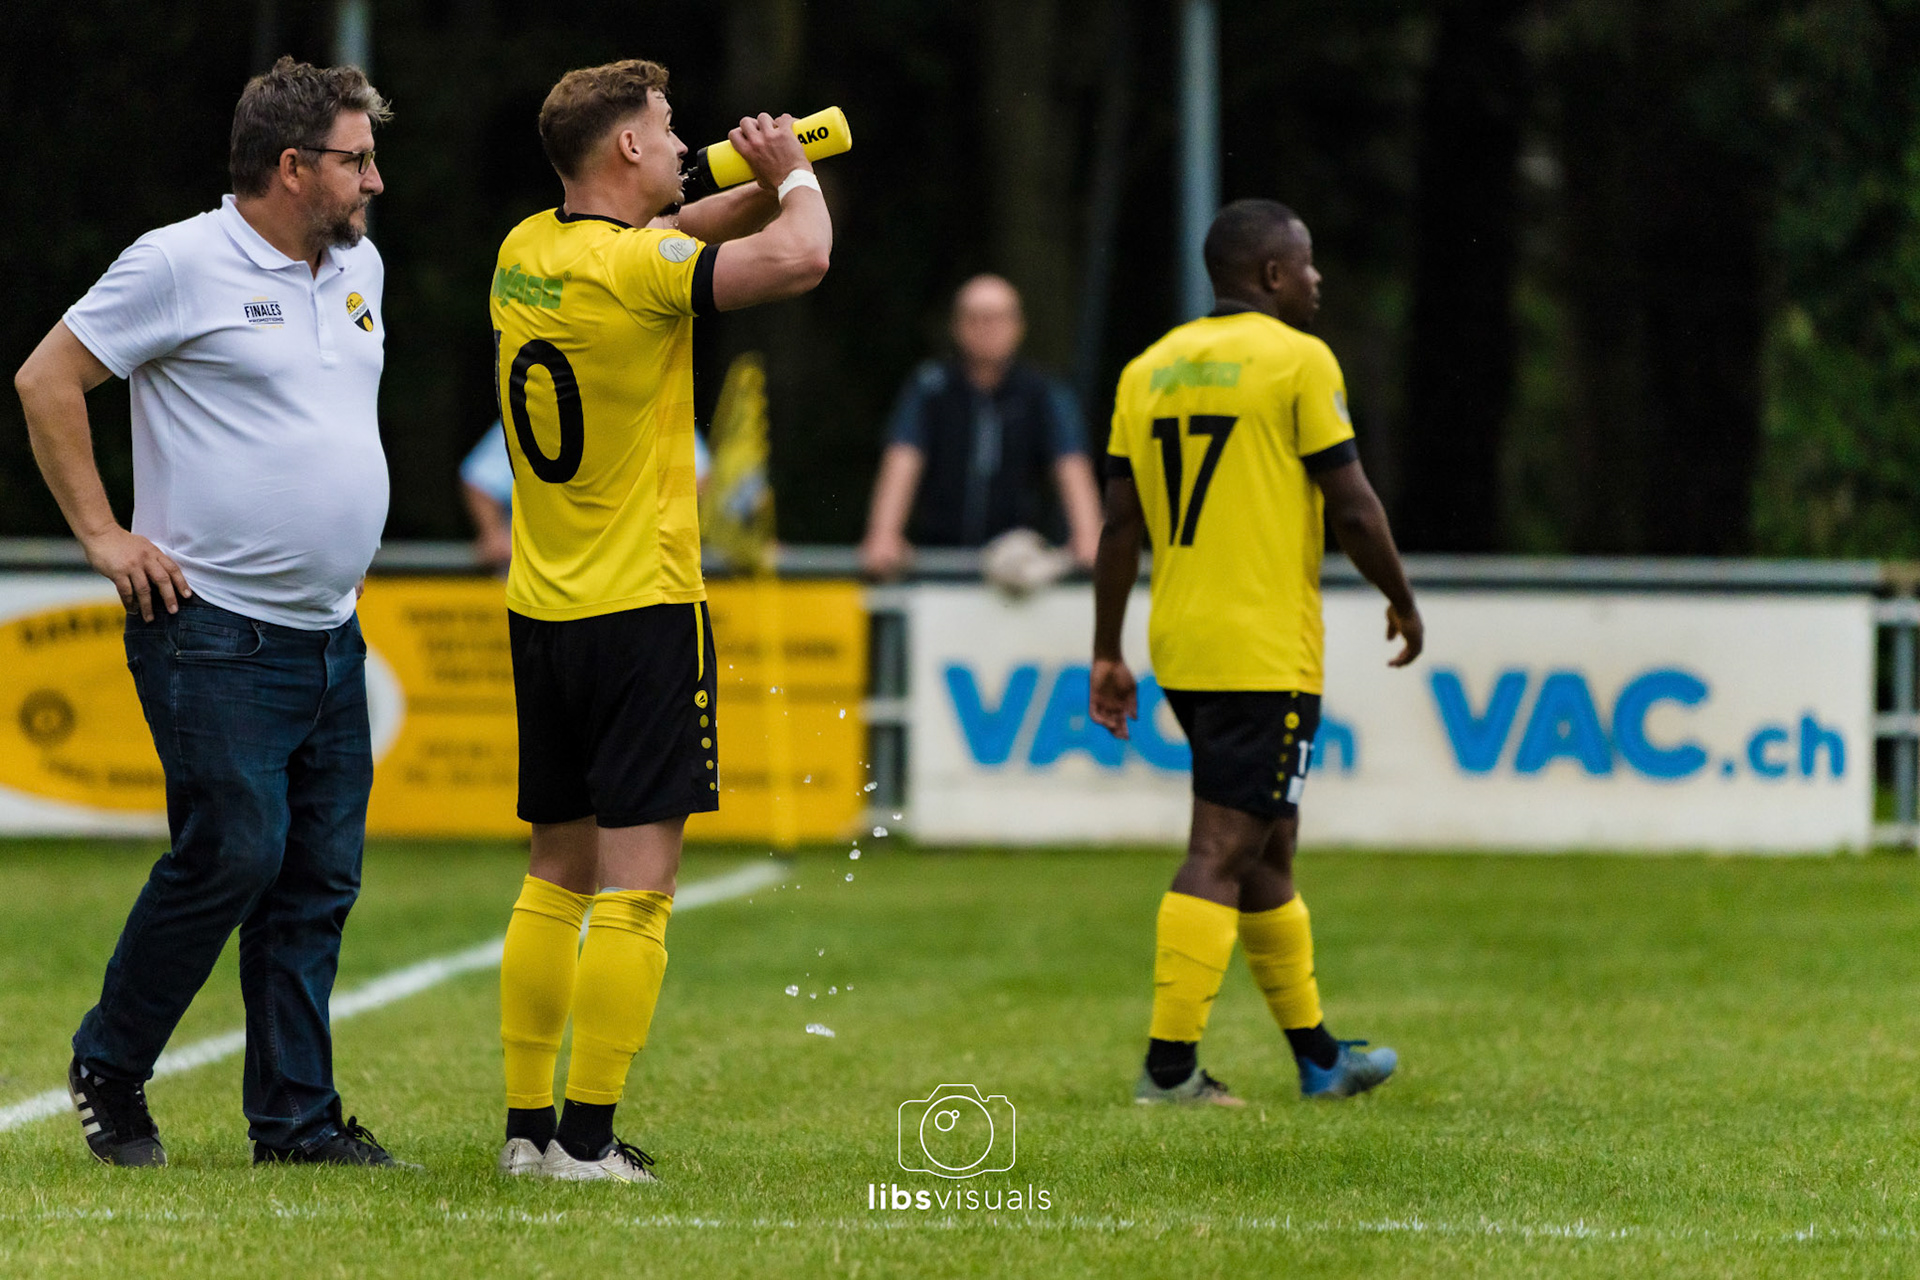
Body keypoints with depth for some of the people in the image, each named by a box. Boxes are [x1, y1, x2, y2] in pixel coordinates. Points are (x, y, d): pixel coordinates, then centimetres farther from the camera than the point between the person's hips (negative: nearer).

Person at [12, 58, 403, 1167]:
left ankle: (297, 1117, 10)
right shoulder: (183, 264, -9)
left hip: (331, 636, 8)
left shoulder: (359, 268, 14)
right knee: (233, 855, -10)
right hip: (215, 631, -8)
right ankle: (109, 1071, 8)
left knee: (322, 876, 5)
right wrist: (104, 535, -8)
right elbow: (47, 381, -6)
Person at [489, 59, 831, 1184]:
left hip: (543, 614, 8)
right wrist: (794, 175, -4)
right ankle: (589, 1138, -10)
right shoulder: (632, 266, -16)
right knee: (636, 888, -6)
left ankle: (529, 1127, 13)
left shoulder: (527, 253, 8)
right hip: (643, 609, -8)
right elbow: (800, 258, -25)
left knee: (559, 874, 14)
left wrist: (760, 191, 12)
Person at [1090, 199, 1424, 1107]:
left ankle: (1317, 1054, 26)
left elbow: (1121, 524, 9)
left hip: (1182, 647, 7)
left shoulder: (1149, 369, 10)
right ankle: (1169, 1065, -11)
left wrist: (1108, 656, 12)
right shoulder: (1296, 360, -8)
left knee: (1266, 842, 17)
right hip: (1266, 650, -7)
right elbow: (1351, 505, -9)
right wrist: (1402, 601, 6)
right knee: (1221, 852, -7)